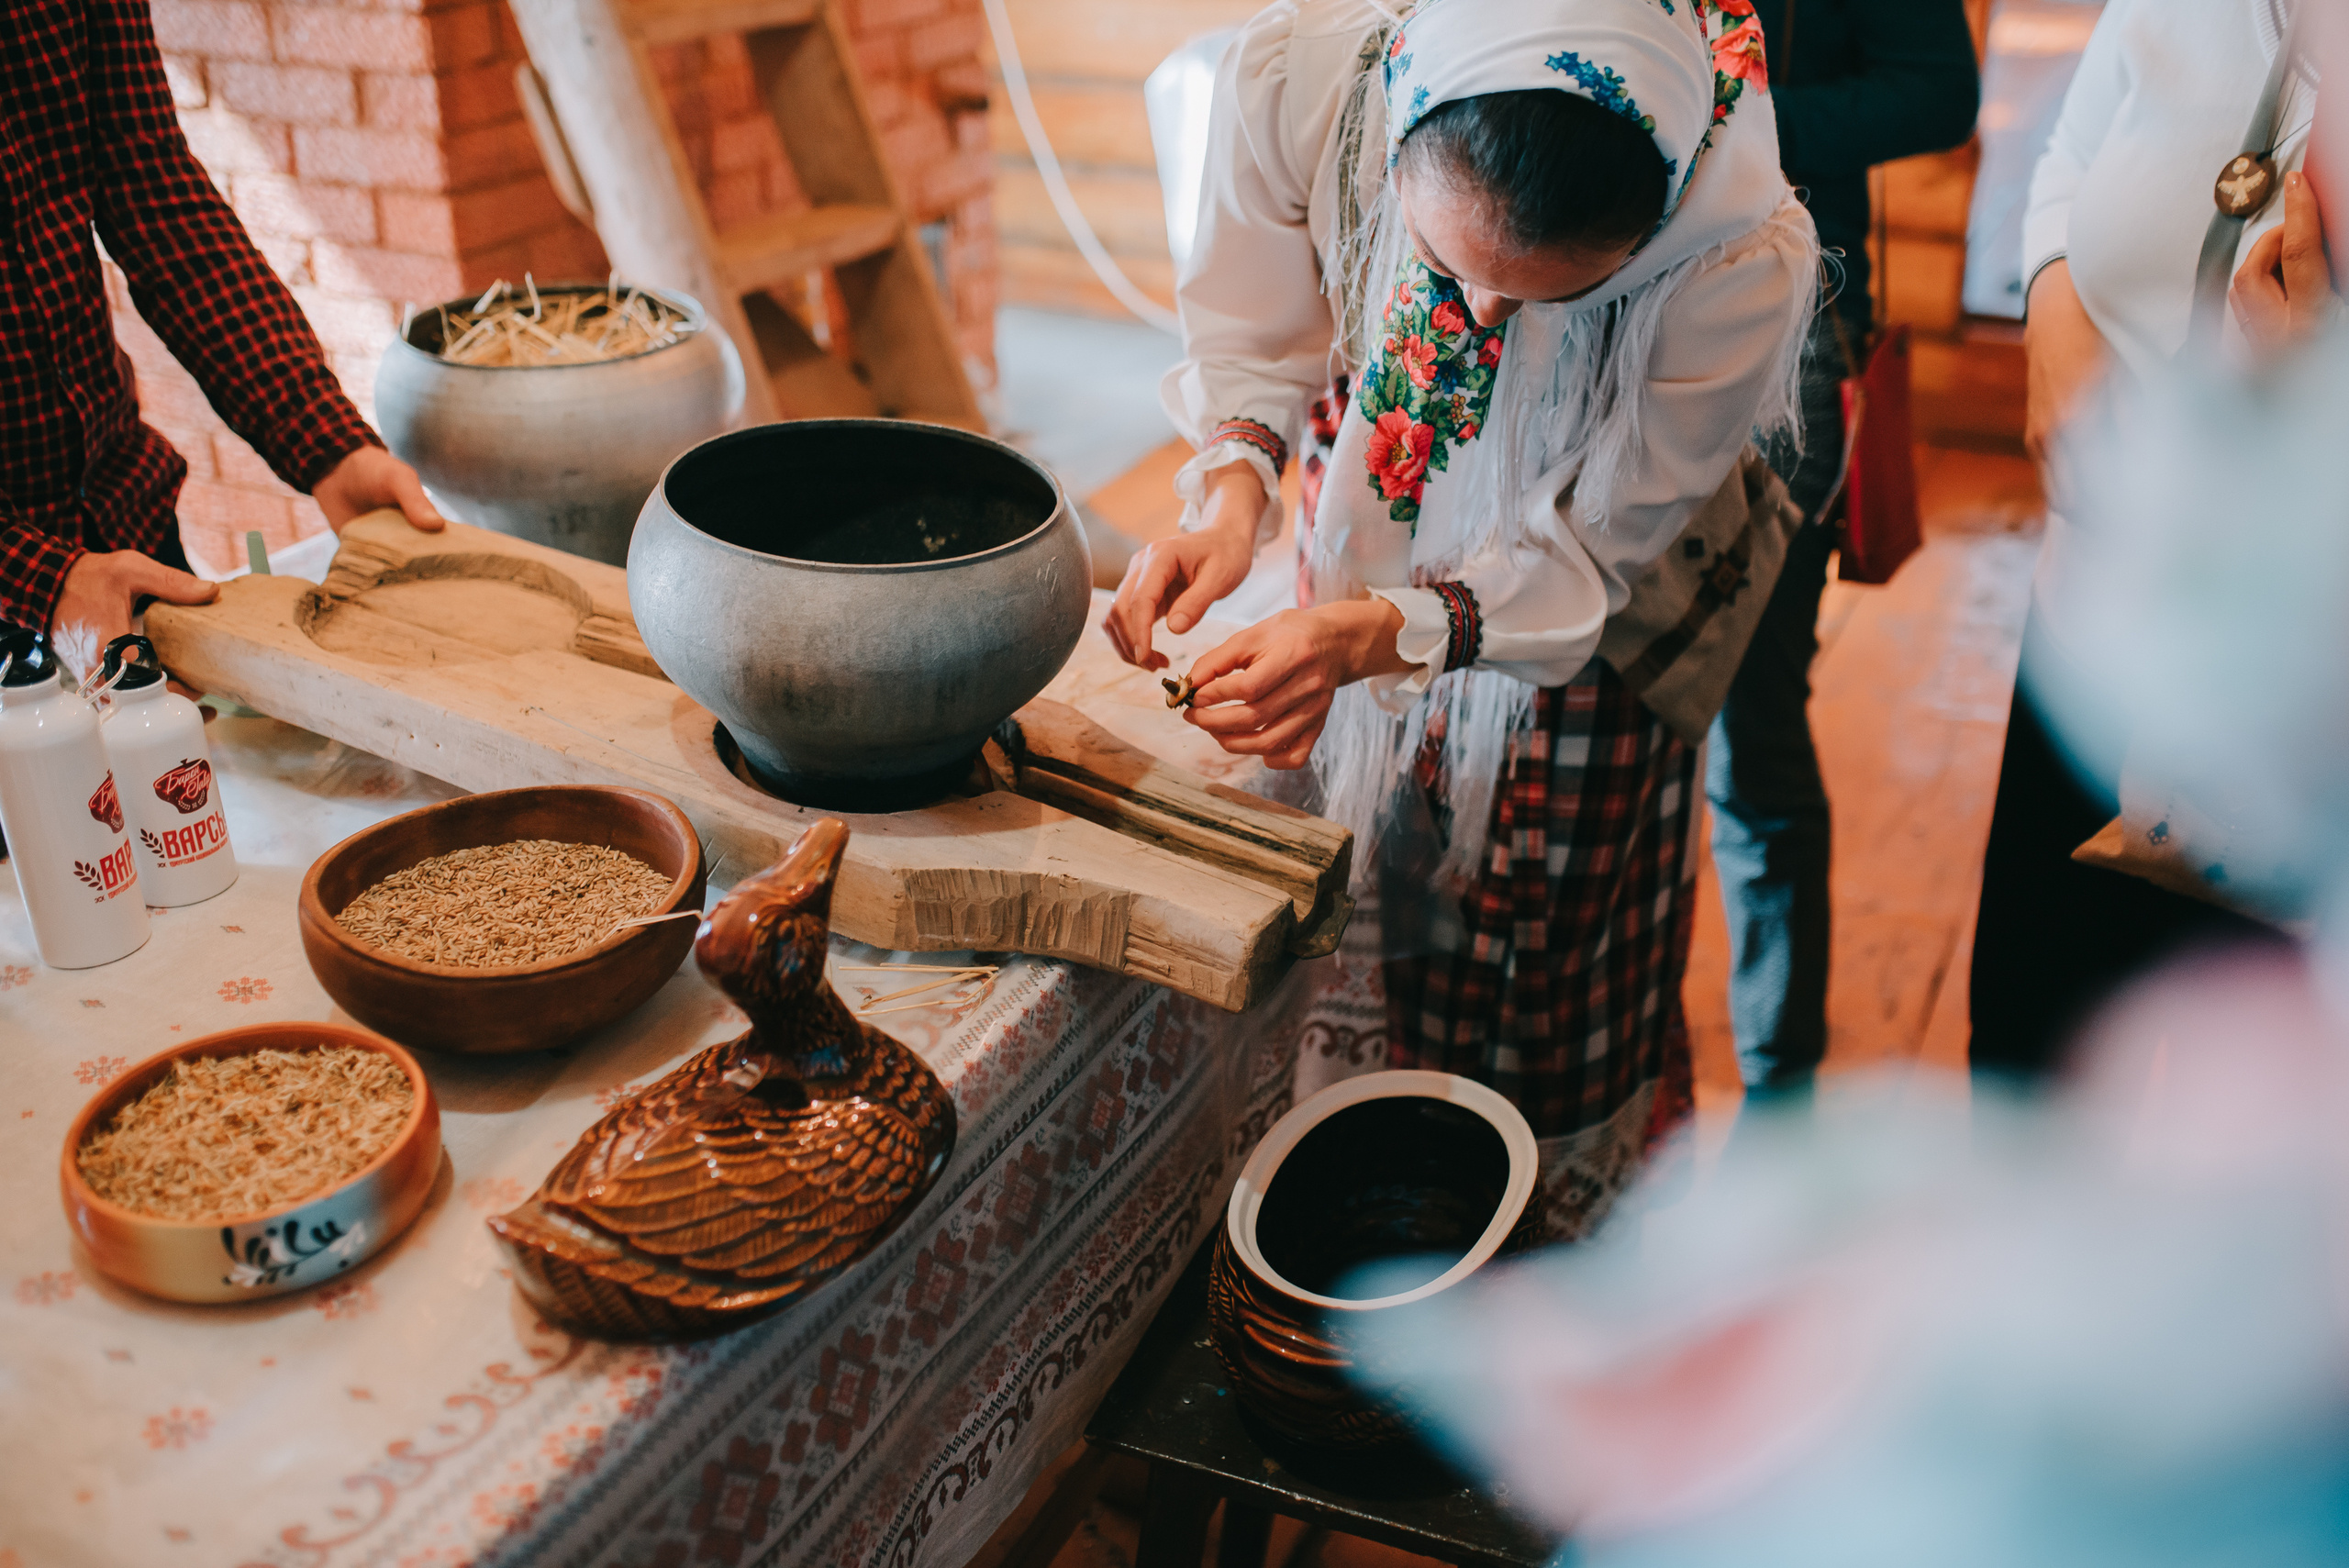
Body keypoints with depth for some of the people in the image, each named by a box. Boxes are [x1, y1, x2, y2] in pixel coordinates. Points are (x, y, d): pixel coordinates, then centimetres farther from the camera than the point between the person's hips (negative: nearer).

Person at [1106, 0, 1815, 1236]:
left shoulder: (1745, 261, -38)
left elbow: (1584, 551, -24)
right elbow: (1254, 332, -12)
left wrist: (1378, 637, -39)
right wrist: (1233, 492, -33)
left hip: (1578, 627, -2)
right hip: (1377, 557, 3)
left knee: (1542, 976, 12)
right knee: (1362, 909, 19)